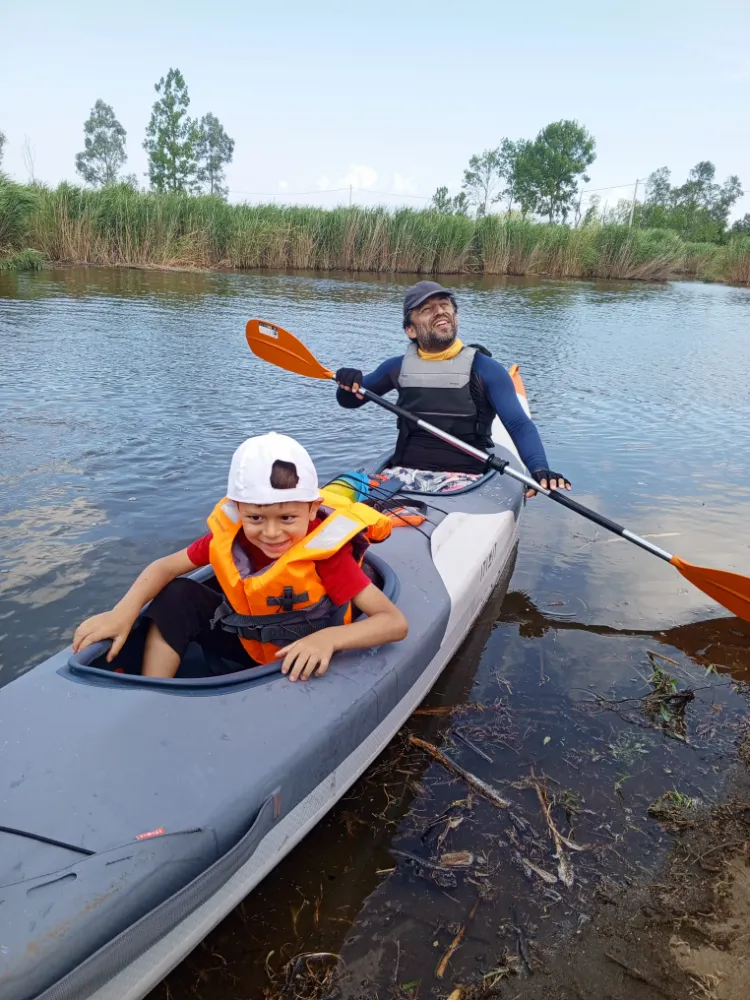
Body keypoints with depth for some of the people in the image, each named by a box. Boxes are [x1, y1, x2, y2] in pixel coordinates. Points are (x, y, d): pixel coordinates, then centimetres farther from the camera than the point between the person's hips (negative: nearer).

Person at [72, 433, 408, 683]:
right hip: (249, 643, 5)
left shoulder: (326, 553, -31)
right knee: (178, 595, -12)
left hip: (300, 666, -5)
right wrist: (122, 613, -25)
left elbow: (395, 623, -35)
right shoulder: (230, 535, -17)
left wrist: (329, 638, -52)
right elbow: (165, 567, -7)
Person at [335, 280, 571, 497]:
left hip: (464, 478, -2)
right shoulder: (399, 367, 12)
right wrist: (349, 384, -2)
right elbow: (349, 401, 23)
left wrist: (539, 469, -29)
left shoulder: (485, 369, 1)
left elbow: (519, 424, -9)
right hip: (405, 473, 3)